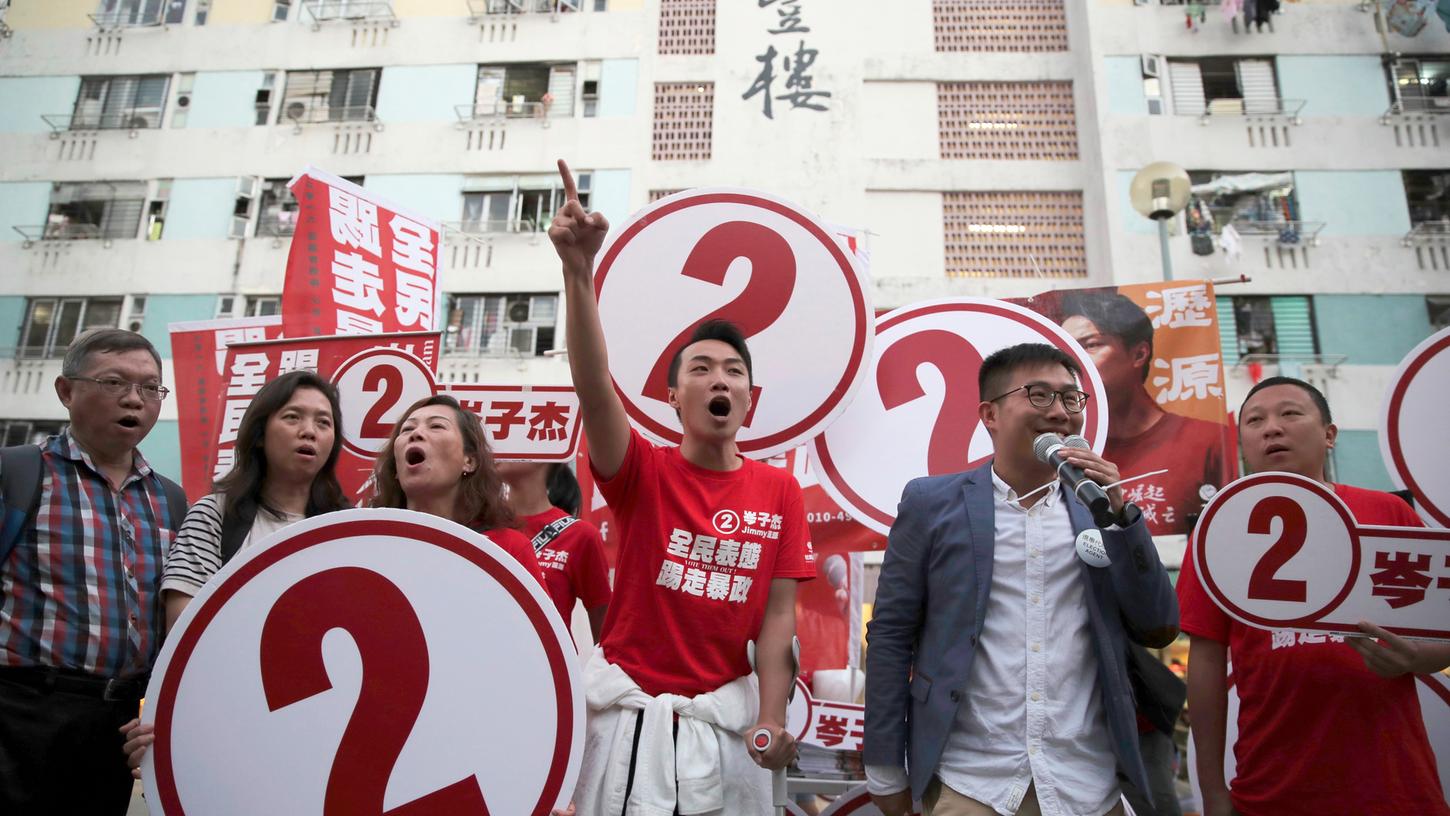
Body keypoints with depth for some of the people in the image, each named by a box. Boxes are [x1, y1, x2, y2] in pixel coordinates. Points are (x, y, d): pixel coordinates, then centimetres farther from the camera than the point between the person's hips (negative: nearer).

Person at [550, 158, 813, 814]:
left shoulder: (780, 492, -1)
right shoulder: (643, 472, -7)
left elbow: (778, 612, -1)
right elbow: (593, 387, -24)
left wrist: (771, 719, -10)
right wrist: (579, 271, -37)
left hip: (725, 716, 2)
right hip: (629, 709, -1)